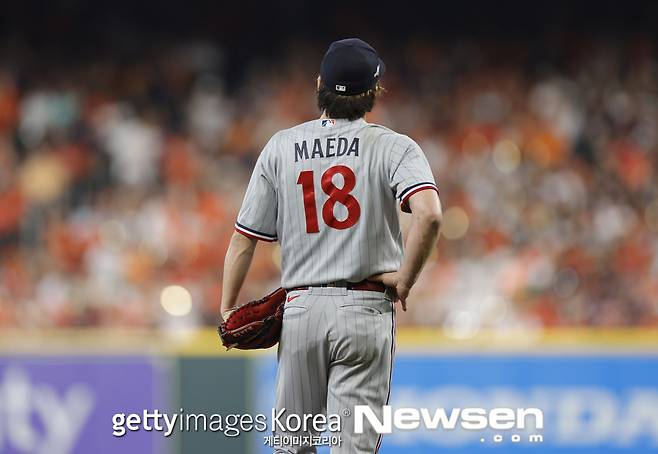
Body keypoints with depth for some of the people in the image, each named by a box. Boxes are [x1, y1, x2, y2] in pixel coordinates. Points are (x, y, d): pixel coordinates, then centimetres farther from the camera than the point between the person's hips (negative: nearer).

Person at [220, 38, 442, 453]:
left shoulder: (281, 147, 6)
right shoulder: (394, 147, -3)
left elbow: (245, 237, 4)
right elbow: (429, 214, -21)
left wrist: (228, 311, 10)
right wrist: (405, 279, -8)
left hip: (299, 308, 3)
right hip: (365, 309, -2)